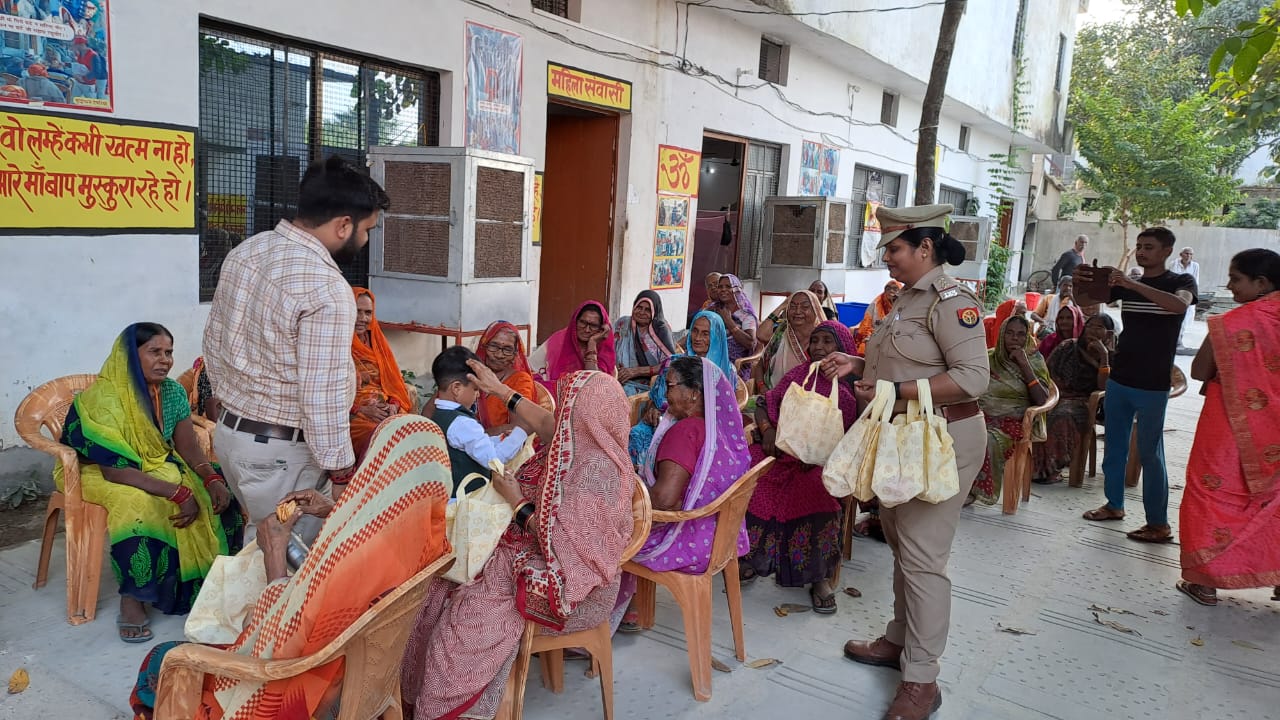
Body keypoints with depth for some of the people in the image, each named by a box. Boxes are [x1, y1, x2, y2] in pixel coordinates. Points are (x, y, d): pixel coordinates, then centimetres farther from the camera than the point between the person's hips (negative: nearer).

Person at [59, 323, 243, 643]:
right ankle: (132, 600, -23)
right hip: (101, 475, -6)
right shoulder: (103, 399, -25)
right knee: (139, 506, -38)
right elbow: (115, 470, -30)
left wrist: (213, 479, -24)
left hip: (159, 468, 7)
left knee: (221, 493, -12)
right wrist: (178, 492, -35)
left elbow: (188, 447, -4)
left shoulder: (173, 392, -5)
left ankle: (215, 575, 5)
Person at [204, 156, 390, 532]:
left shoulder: (245, 251, 1)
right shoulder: (326, 290, -25)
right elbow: (324, 398, -24)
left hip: (229, 430, 8)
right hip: (281, 451, -8)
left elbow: (214, 343, 11)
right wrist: (341, 472, -12)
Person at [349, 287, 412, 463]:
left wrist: (393, 405, -4)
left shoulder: (378, 343, 20)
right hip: (351, 416, -4)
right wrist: (360, 409, -14)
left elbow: (395, 383, 17)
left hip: (388, 411, 4)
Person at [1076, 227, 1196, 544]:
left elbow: (1179, 304, -25)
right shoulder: (1125, 284, 12)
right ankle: (1114, 505, 27)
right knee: (1114, 446, 13)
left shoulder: (1181, 282, -3)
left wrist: (1132, 285, -34)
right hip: (1119, 378, 6)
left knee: (1150, 453, -4)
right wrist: (1079, 282, -17)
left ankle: (1159, 524, 3)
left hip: (1152, 385, -6)